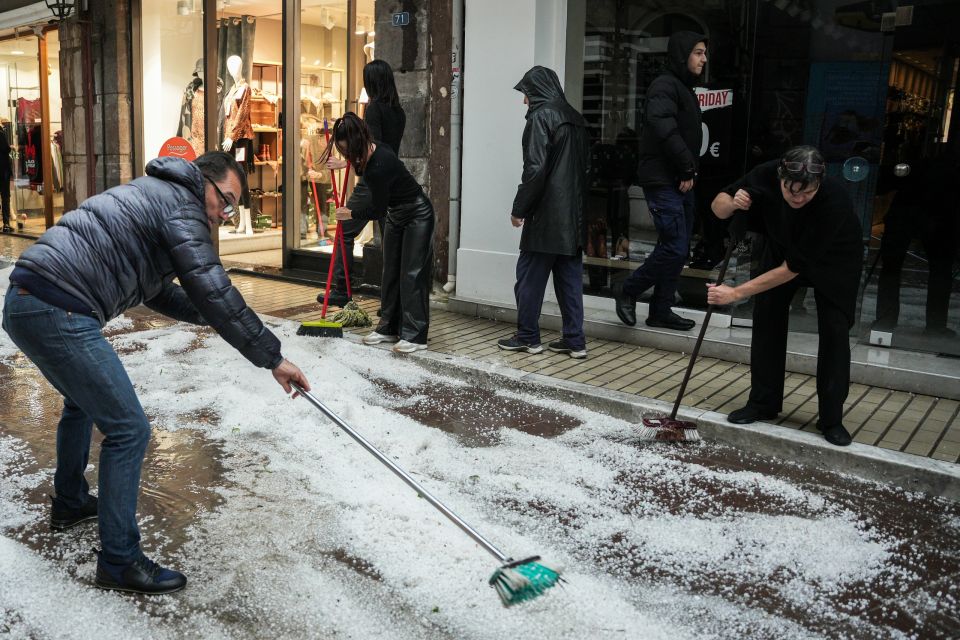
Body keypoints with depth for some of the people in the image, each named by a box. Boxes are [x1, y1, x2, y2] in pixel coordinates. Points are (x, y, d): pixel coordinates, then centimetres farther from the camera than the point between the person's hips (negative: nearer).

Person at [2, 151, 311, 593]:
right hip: (58, 315, -11)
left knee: (82, 400, 32)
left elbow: (158, 293, 27)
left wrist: (214, 315, 15)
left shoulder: (153, 196, 25)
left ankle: (70, 503, 51)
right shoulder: (182, 205, -6)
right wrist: (273, 358, -12)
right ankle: (119, 562, 5)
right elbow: (214, 292, -16)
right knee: (128, 429, -4)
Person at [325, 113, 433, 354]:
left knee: (412, 273, -10)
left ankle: (415, 335, -7)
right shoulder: (368, 155, -6)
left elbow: (376, 210, -22)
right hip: (395, 214, 10)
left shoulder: (380, 164, -33)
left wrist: (350, 214, -7)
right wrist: (349, 164, 11)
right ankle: (389, 328, 17)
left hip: (417, 215, -10)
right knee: (391, 271, 10)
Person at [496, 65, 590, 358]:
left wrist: (519, 208, -9)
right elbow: (583, 166, 16)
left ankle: (527, 337, 10)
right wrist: (576, 202, 18)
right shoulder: (575, 119, 15)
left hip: (546, 213, -7)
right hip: (574, 213, 8)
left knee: (529, 276, 3)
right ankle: (574, 340, 10)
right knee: (570, 276, 9)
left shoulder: (541, 116, -9)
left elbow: (535, 169, -16)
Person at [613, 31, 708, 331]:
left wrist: (690, 172, 4)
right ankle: (627, 291, 5)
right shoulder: (664, 85, -10)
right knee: (674, 248, -11)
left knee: (677, 249, 9)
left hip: (681, 182, 10)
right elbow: (665, 129, -24)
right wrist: (687, 168, -18)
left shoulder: (685, 88, 20)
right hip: (663, 181, -10)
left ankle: (661, 311, 16)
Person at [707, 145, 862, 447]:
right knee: (766, 317, -2)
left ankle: (832, 419, 1)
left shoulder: (834, 200, -41)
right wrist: (733, 203, -39)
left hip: (834, 257, -3)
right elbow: (718, 205, -14)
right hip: (783, 245, 4)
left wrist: (736, 293, -36)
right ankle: (763, 404, 10)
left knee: (834, 328, -10)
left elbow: (793, 268, -35)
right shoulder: (767, 174, -31)